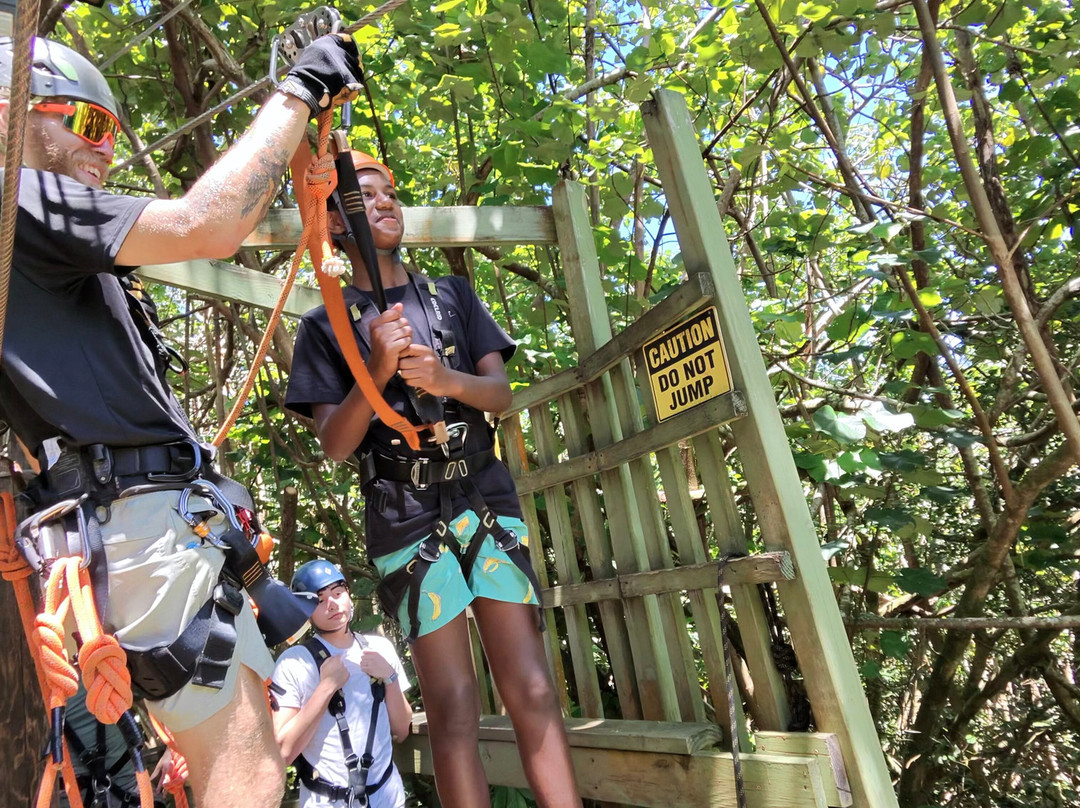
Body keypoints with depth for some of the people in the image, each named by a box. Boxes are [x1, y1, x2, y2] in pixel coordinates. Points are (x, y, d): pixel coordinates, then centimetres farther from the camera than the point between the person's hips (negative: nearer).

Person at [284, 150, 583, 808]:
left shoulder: (454, 295, 16)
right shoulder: (327, 325, 8)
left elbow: (502, 395, 7)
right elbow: (335, 444, 0)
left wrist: (448, 378, -15)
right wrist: (376, 370, -17)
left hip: (488, 502, 2)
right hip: (406, 521, -2)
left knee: (533, 691, -1)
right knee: (453, 705, -1)